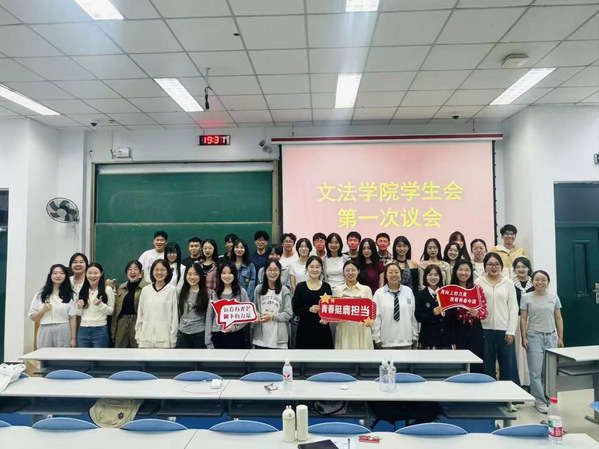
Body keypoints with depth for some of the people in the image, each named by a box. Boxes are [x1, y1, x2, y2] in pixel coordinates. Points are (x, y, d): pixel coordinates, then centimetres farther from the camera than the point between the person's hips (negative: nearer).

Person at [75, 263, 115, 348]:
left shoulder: (108, 290, -4)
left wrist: (101, 305, -19)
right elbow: (78, 313, 14)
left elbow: (111, 311, -3)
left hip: (100, 330, -4)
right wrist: (79, 307, -7)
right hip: (83, 330, 4)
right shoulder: (82, 290, 9)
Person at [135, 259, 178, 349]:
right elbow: (140, 313, 11)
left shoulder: (172, 290, -4)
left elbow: (174, 315, -3)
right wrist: (138, 335, 8)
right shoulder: (145, 290, 6)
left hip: (164, 338, -3)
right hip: (145, 337, 3)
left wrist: (172, 337, -4)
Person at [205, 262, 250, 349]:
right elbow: (209, 317, 6)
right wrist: (208, 341, 2)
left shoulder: (241, 292, 1)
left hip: (235, 336, -2)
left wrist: (234, 327, -15)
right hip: (217, 336, 2)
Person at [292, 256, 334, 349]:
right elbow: (295, 310, -2)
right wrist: (309, 309, -19)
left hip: (322, 329, 1)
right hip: (305, 330, -1)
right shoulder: (300, 287, 2)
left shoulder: (326, 287, 6)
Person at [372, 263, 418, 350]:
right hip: (386, 342, -2)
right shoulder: (379, 293, -3)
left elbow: (413, 315, 6)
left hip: (406, 340, 2)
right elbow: (376, 318, -3)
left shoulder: (408, 291, 3)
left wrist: (415, 336, 6)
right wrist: (377, 338, -5)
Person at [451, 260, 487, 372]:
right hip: (457, 330, 0)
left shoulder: (477, 288, 2)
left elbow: (484, 311, -1)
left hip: (474, 329, 0)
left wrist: (477, 313, -20)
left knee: (475, 364, 2)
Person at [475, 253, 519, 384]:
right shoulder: (478, 282, 4)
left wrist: (511, 331, -3)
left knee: (508, 366, 4)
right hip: (485, 329, 0)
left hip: (504, 330, 1)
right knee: (487, 366, 6)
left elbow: (513, 308, 3)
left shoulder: (508, 283, 6)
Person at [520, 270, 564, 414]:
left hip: (551, 336, 2)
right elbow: (523, 319, 0)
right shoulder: (526, 297, 0)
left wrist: (560, 338, 6)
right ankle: (540, 401, 9)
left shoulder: (554, 297, 6)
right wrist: (524, 337, -6)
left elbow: (558, 318, 9)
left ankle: (549, 398, 19)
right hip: (534, 337, -2)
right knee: (536, 371, -1)